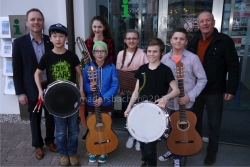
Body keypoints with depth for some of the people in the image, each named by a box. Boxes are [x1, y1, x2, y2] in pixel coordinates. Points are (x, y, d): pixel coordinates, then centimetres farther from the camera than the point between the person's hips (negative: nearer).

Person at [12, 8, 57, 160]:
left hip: (50, 87, 2)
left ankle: (50, 140, 37)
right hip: (32, 89, -1)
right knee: (35, 119, 13)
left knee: (51, 116, 14)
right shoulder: (19, 42, -6)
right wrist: (20, 92, -8)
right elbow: (17, 70, -5)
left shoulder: (51, 41, -1)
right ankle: (38, 145, 34)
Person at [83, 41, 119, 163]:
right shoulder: (88, 67, -5)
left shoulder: (111, 67, -9)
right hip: (91, 104, 1)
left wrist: (103, 98, -21)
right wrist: (89, 88, -23)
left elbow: (115, 86, -11)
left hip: (106, 104, -1)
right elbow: (83, 84, 0)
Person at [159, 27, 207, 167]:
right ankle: (172, 150, 42)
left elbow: (202, 80, -6)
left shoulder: (193, 58, -9)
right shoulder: (165, 58, 0)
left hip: (186, 103, -2)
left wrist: (190, 96, -15)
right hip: (169, 102, 3)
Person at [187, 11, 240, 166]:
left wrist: (231, 89, -14)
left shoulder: (225, 41, -10)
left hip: (215, 91, -4)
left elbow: (233, 66, -11)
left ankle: (212, 151, 29)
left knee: (214, 124, 10)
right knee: (195, 120, 18)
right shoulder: (193, 42, 5)